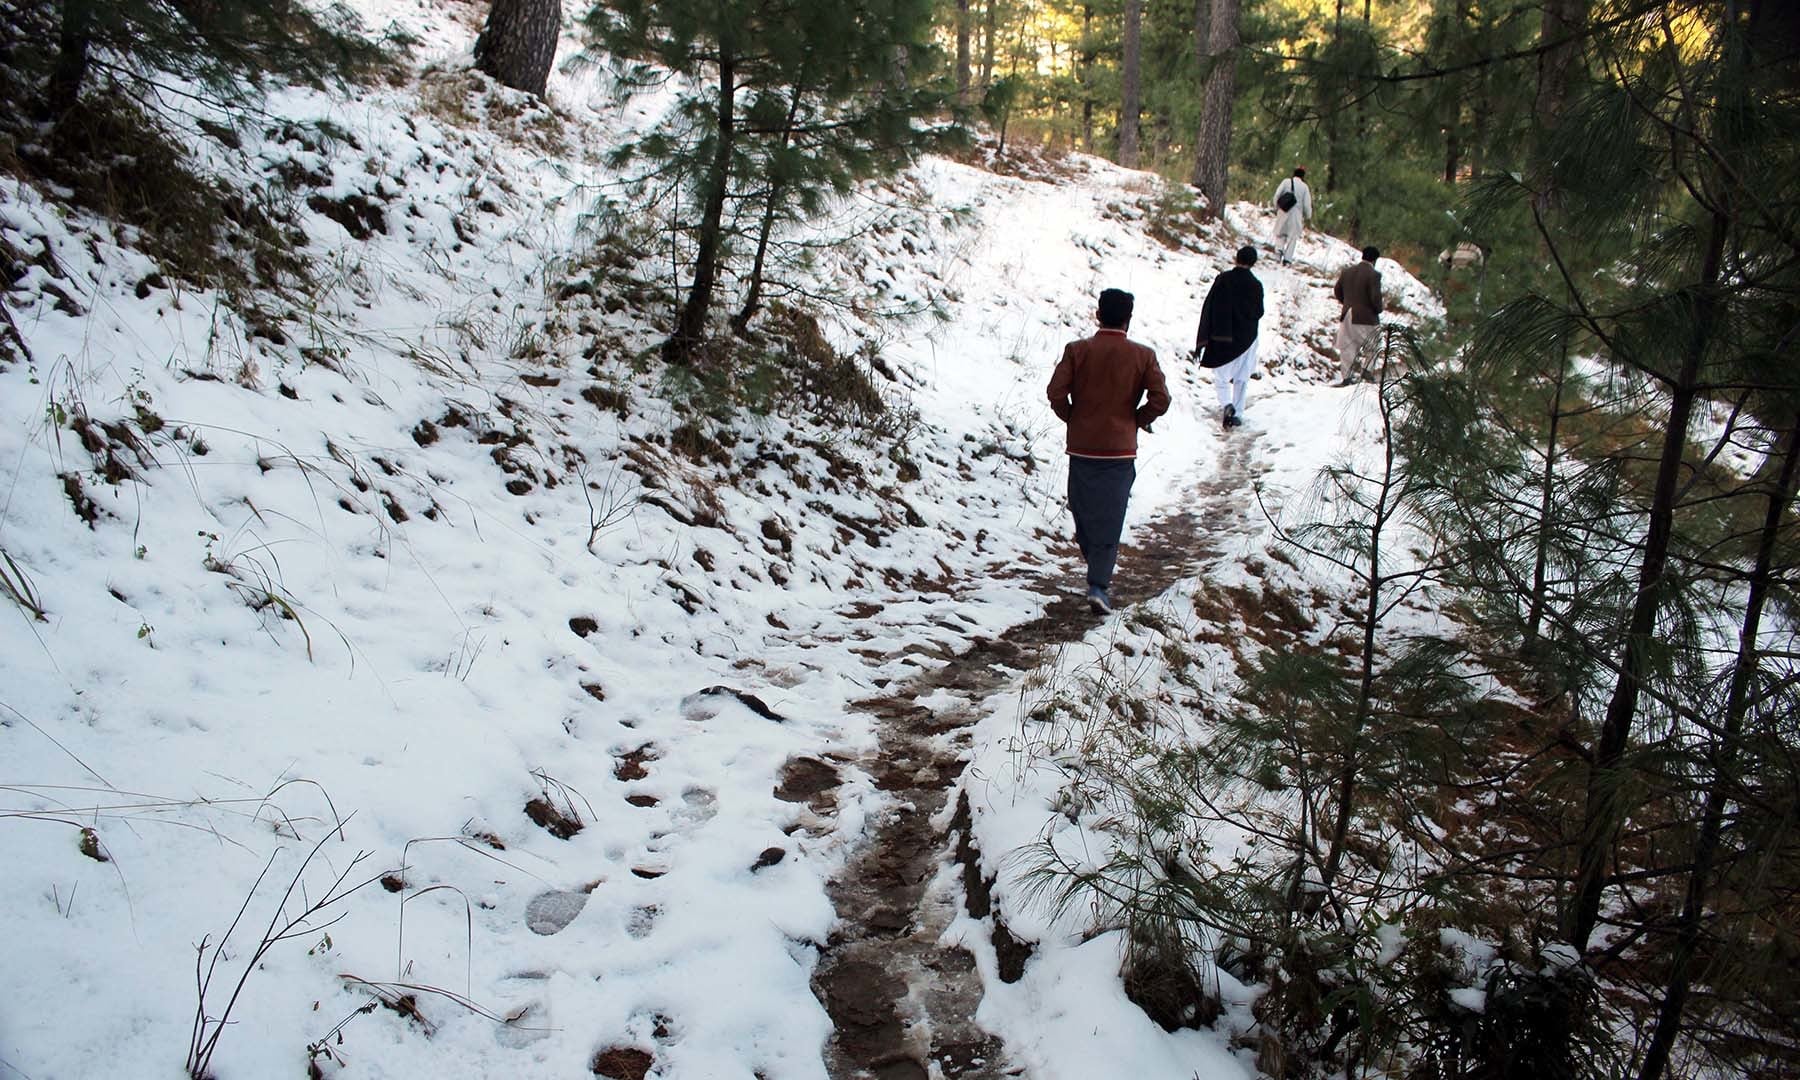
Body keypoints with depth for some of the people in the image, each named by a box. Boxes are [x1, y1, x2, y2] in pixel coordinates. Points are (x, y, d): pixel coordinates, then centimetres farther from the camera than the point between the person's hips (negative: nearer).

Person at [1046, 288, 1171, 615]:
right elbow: (1160, 400, -9)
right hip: (1120, 450, -1)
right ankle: (1099, 586, -6)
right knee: (1109, 520, 2)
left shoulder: (1077, 350, -3)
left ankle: (1099, 573, 30)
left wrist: (1073, 418, 7)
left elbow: (1056, 392, -11)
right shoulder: (1143, 356, -3)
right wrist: (1136, 420, 9)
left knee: (1082, 511, 17)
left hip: (1081, 447, 1)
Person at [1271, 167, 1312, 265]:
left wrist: (1276, 208, 12)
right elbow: (1307, 204, -3)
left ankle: (1279, 248, -10)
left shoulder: (1286, 182, -1)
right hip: (1296, 215, -1)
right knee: (1292, 237, 9)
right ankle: (1287, 258, 3)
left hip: (1283, 213, 1)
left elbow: (1276, 196, -2)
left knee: (1280, 233, 17)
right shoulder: (1304, 187, -3)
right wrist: (1307, 216, 12)